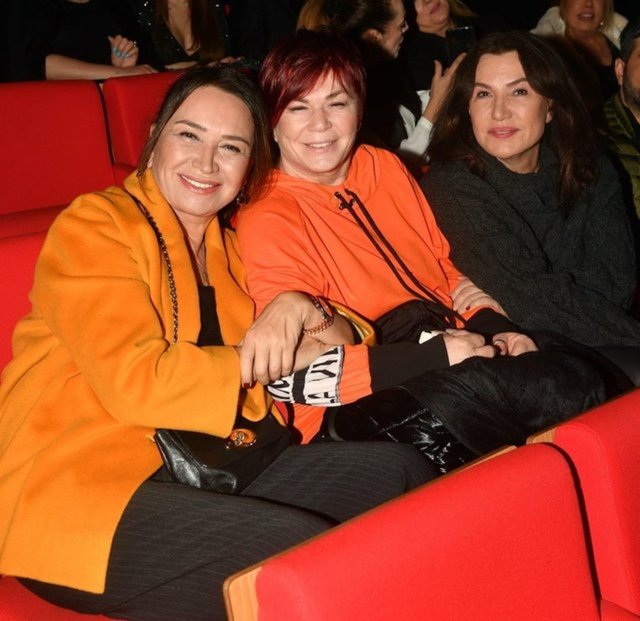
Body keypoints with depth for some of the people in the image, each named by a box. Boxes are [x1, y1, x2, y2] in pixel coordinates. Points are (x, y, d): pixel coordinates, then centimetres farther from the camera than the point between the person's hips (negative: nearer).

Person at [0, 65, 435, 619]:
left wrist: (305, 315, -10)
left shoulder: (228, 250, 17)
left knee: (399, 469, -7)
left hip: (198, 476, 7)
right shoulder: (95, 225, -6)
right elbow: (136, 381, -17)